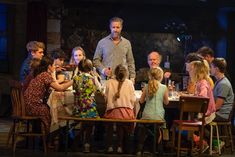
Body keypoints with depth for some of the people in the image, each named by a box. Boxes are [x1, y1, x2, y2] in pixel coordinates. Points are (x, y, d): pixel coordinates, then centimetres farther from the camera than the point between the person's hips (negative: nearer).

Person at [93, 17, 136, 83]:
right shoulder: (102, 42, 8)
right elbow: (96, 60, 9)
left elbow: (130, 62, 16)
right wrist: (103, 70, -8)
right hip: (106, 79, -1)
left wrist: (132, 77, 8)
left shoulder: (127, 43, 13)